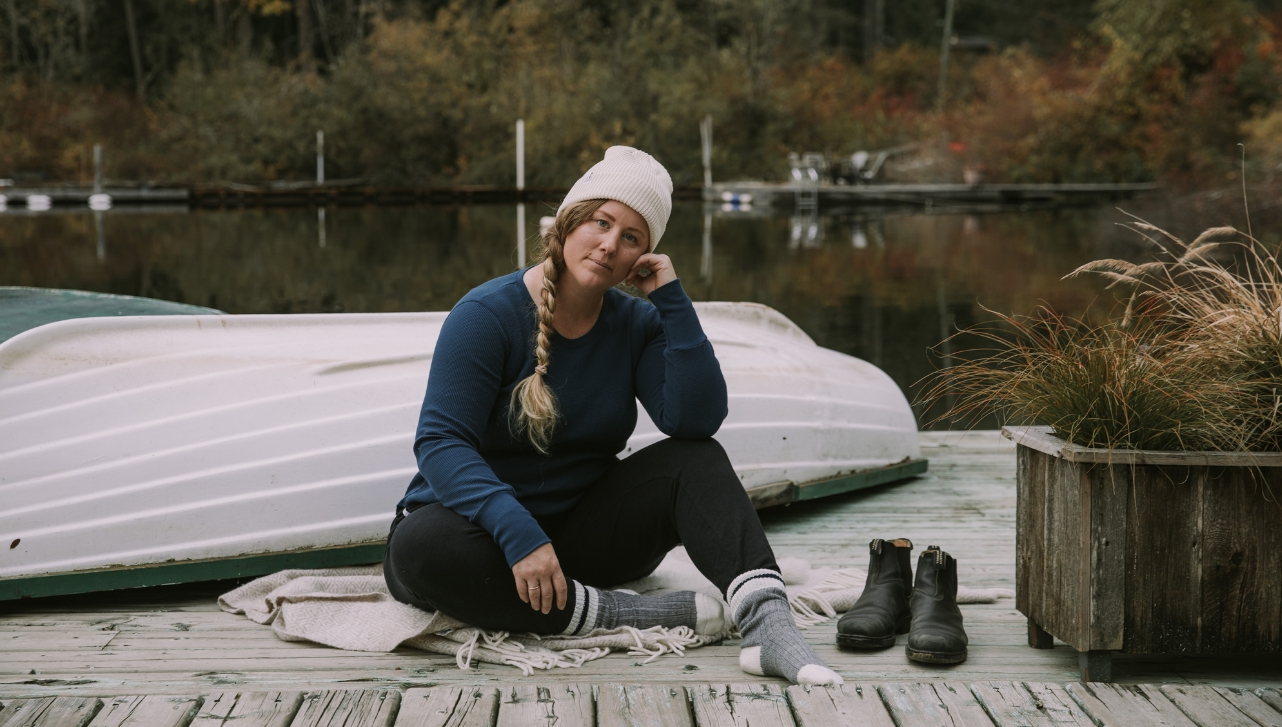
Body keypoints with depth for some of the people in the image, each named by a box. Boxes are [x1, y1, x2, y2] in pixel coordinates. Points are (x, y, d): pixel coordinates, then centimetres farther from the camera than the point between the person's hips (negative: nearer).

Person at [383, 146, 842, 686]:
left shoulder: (636, 325, 1)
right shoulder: (488, 315, -13)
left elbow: (696, 419, -15)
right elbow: (441, 443, -21)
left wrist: (671, 300, -17)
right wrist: (519, 535, -35)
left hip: (583, 531, 4)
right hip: (486, 528, -3)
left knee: (694, 460, -19)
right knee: (422, 549, -37)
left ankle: (765, 620, -41)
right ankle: (628, 615, -35)